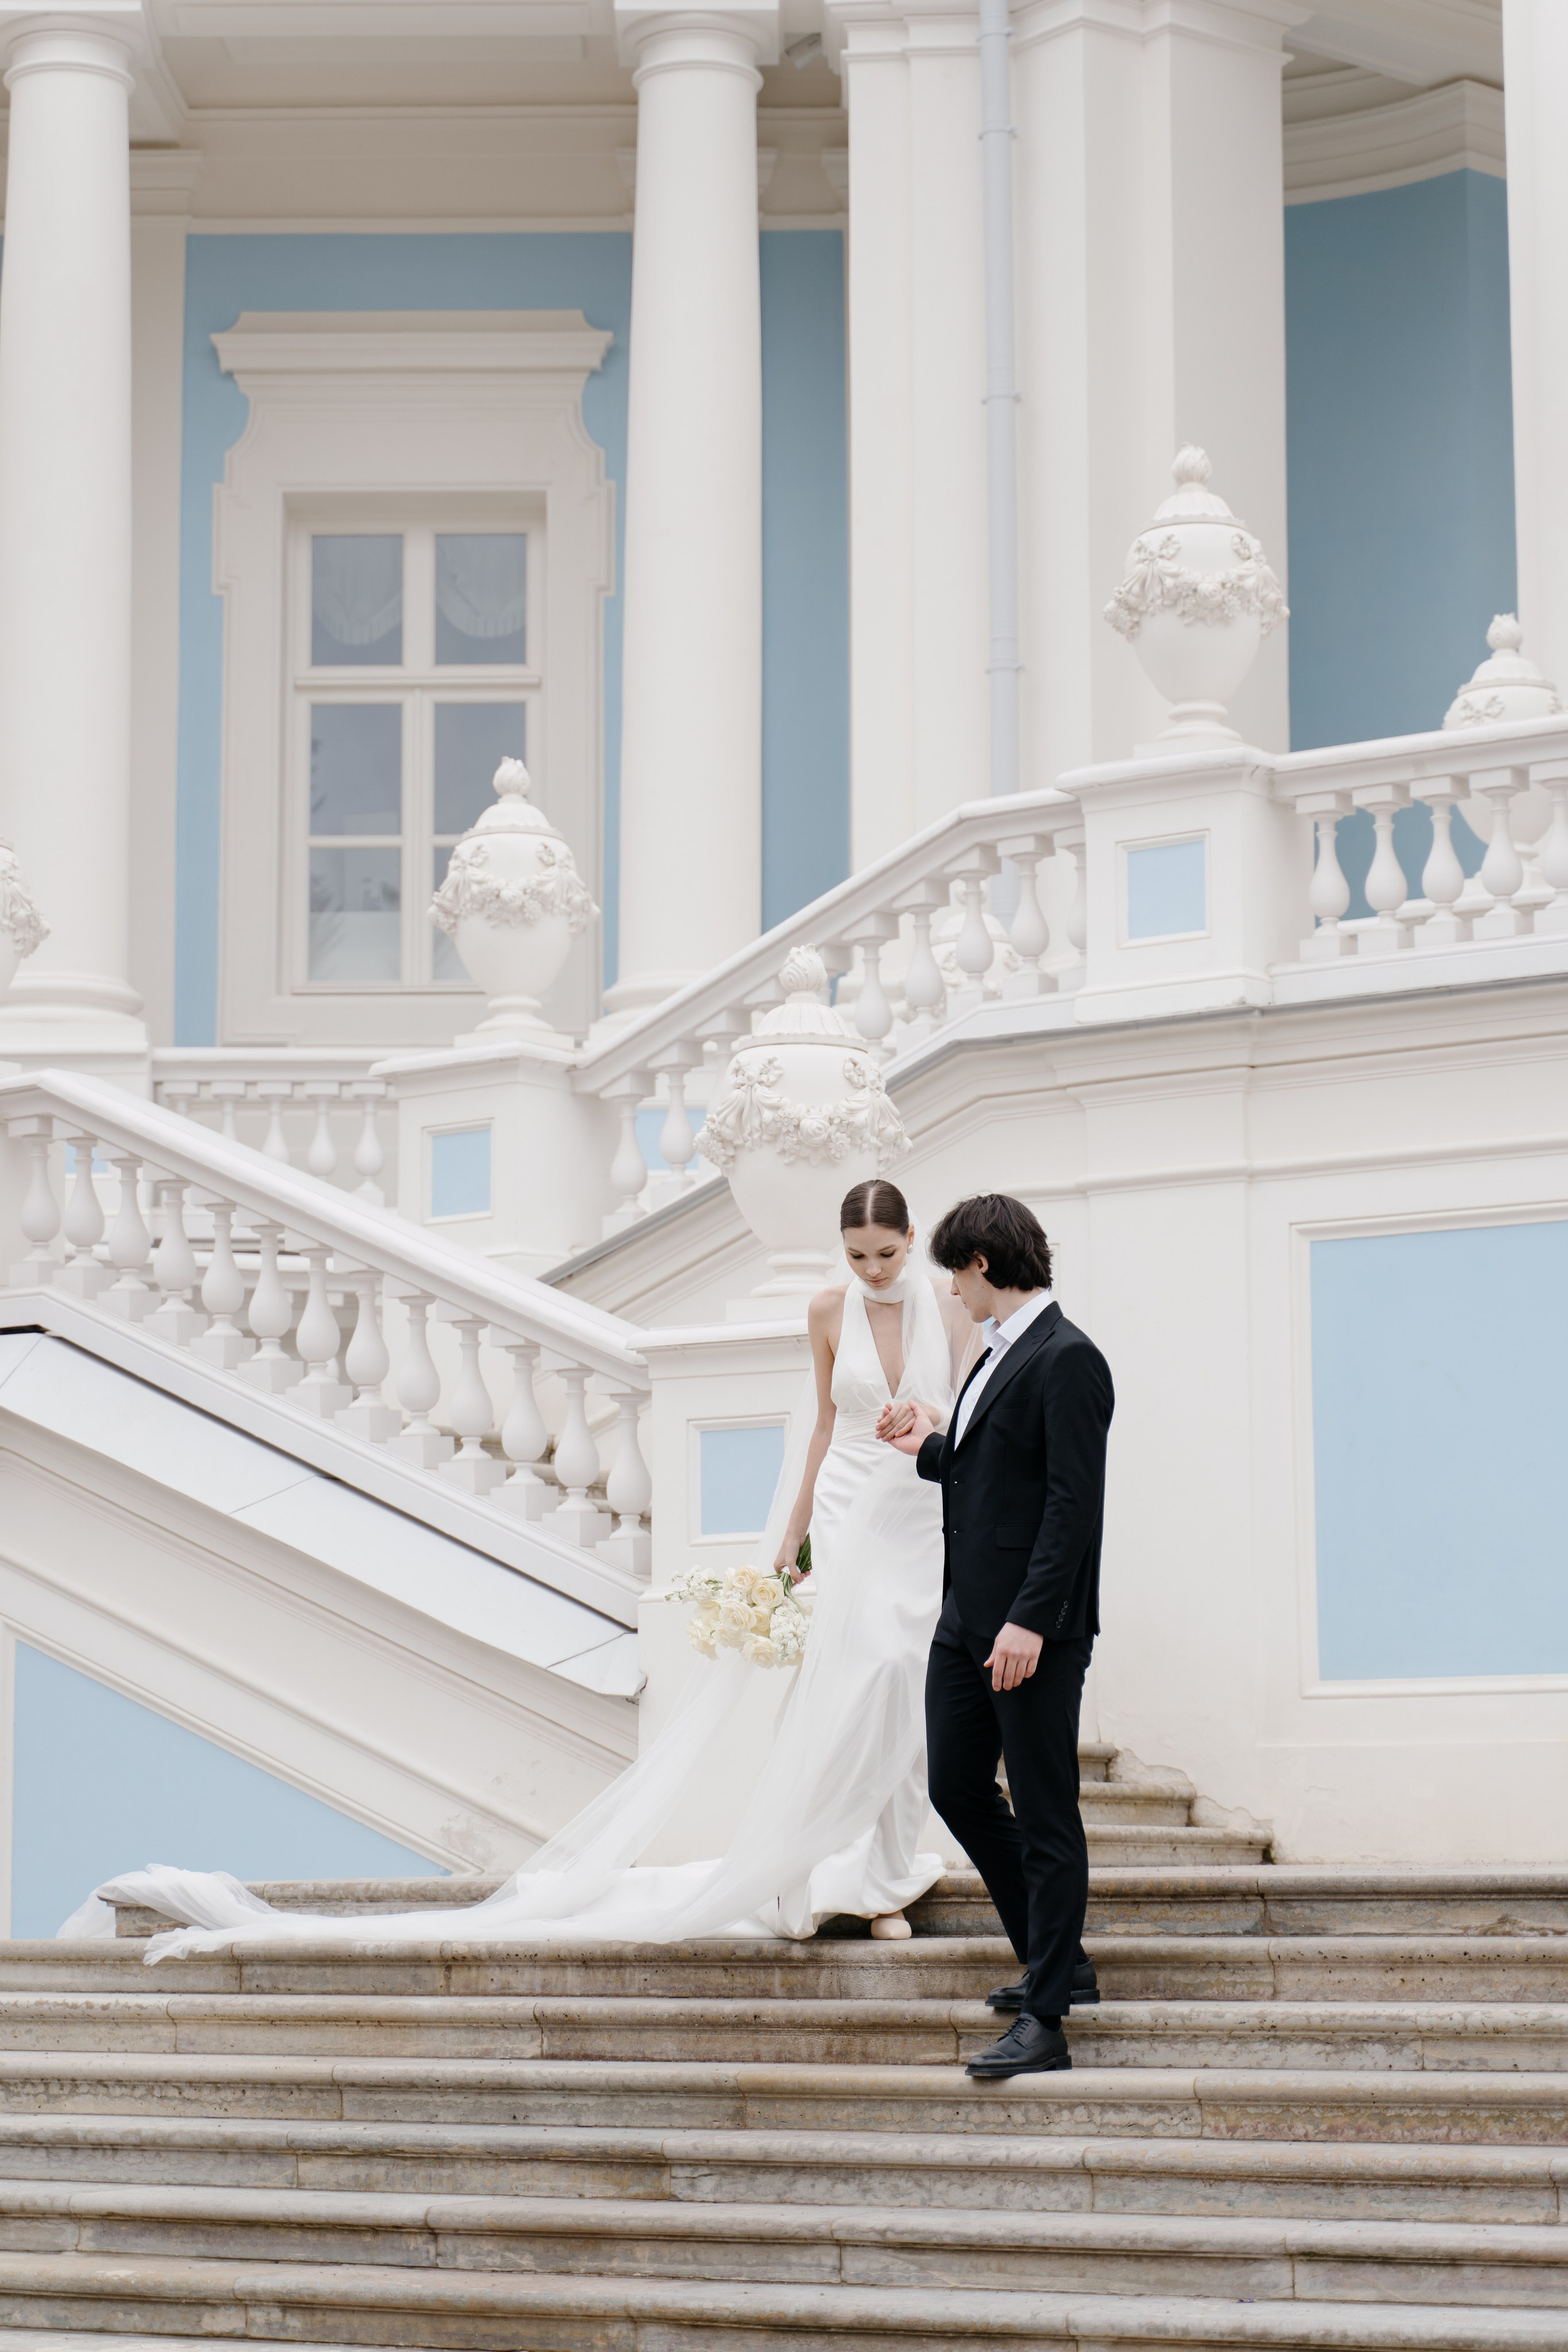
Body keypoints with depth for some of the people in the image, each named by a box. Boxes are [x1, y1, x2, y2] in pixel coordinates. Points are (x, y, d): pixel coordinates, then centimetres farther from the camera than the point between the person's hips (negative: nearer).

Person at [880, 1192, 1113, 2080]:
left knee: (1046, 1818, -4)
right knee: (958, 1788, 15)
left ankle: (1045, 2022, 0)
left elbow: (1073, 1500, -20)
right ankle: (1057, 1962, 28)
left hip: (1034, 1631, -10)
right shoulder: (999, 1355, 15)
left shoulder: (1066, 1360, -14)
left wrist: (1030, 1622, -24)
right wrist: (932, 1448, 27)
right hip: (967, 1621, 10)